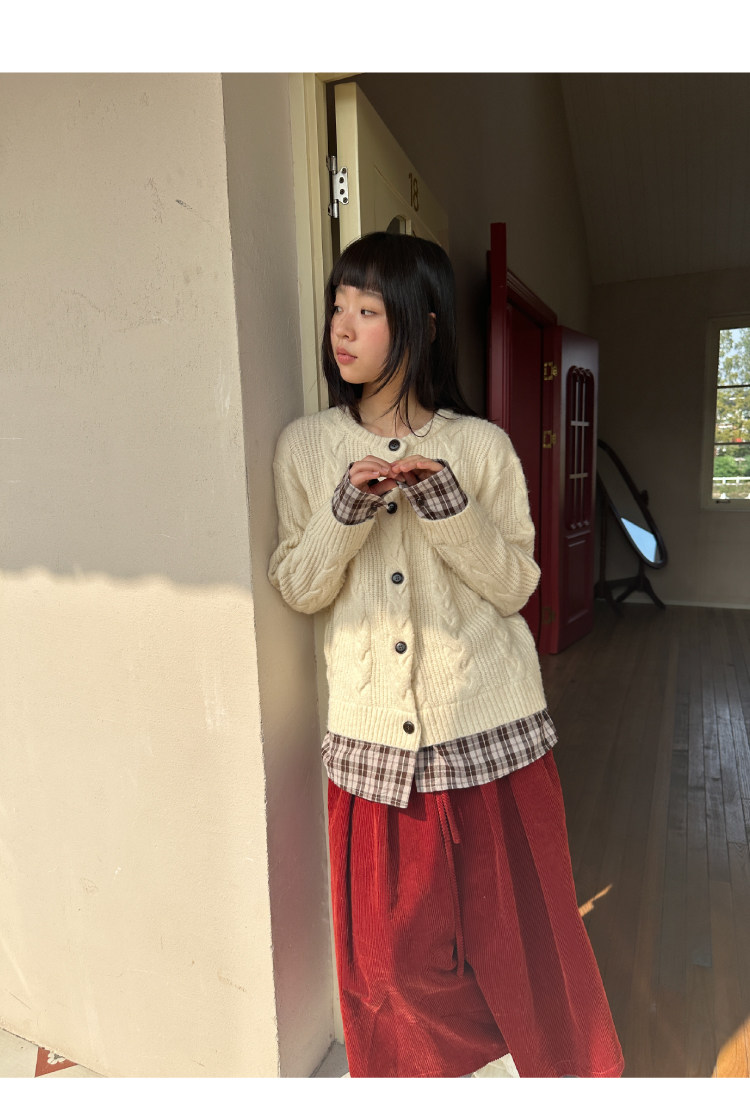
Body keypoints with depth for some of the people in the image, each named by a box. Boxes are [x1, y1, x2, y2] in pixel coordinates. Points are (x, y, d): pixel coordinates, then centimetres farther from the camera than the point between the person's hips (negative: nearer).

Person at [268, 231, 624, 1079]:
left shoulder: (482, 445, -3)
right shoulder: (305, 445, 1)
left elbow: (515, 585, -4)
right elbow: (297, 589, 0)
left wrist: (445, 506, -19)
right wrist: (346, 510, -18)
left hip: (489, 725, -1)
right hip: (374, 734, 2)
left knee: (518, 922, 14)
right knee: (393, 942, 15)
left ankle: (567, 1065, 45)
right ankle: (429, 1065, 45)